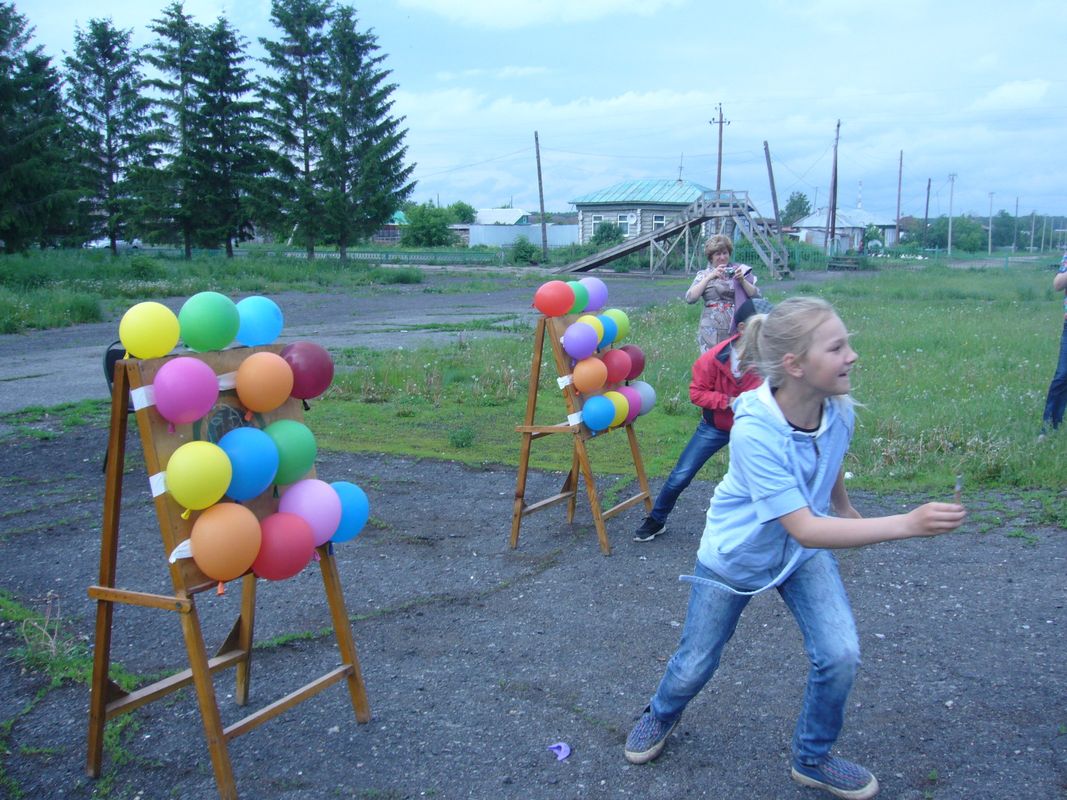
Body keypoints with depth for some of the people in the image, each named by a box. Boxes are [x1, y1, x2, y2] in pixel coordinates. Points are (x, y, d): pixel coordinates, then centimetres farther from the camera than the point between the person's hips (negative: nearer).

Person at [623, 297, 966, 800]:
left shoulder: (838, 409, -20)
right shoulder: (754, 431, -38)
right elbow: (805, 530, -40)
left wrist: (846, 508, 19)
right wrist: (906, 525, -47)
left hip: (804, 554, 4)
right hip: (735, 555, -4)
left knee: (840, 655, -12)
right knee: (695, 665, 12)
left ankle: (813, 760, 16)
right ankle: (660, 716, 48)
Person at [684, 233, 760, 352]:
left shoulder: (738, 270, 10)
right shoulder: (703, 274, 10)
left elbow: (756, 296, 3)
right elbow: (690, 298, -7)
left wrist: (742, 280, -11)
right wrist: (709, 277, -14)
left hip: (737, 330, 0)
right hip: (712, 332, 0)